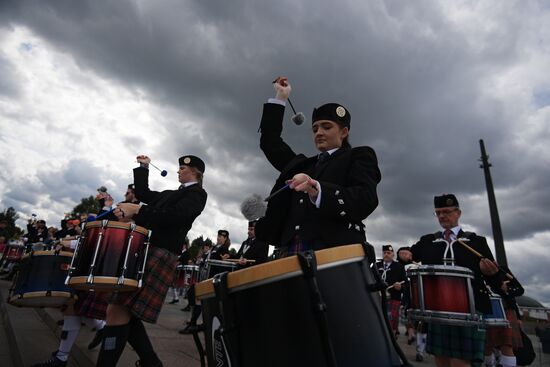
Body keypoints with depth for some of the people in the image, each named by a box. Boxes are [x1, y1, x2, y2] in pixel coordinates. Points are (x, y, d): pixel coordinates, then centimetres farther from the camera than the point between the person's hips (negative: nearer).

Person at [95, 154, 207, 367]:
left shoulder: (197, 193, 0)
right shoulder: (171, 194, 29)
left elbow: (175, 215, -17)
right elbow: (143, 194, 32)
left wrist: (137, 211, -21)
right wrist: (143, 168, 28)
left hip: (160, 255, -9)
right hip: (144, 249, 9)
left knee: (117, 310, -15)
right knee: (125, 310, 9)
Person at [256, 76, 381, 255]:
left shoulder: (359, 156, 10)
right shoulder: (301, 164, 27)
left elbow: (366, 200, -7)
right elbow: (270, 142, 27)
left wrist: (319, 192, -24)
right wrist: (280, 98, 29)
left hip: (335, 253, -4)